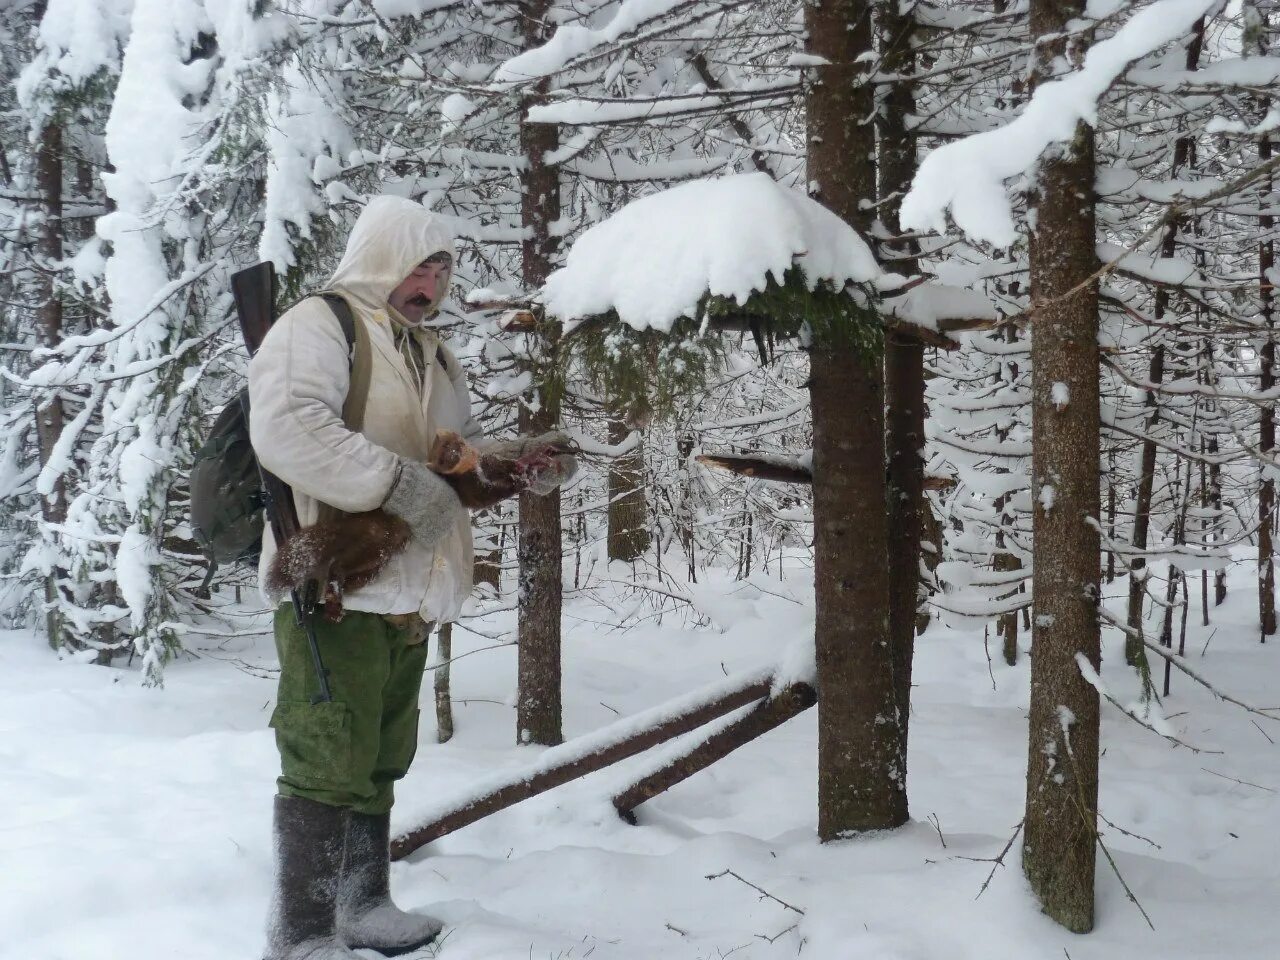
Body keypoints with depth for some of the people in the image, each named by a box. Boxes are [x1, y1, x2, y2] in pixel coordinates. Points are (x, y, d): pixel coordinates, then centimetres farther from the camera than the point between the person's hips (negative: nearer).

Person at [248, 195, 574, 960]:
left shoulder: (432, 355, 18)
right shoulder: (316, 328, -9)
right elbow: (286, 430, -25)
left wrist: (526, 460, 5)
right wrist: (405, 486, -27)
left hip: (409, 593, 9)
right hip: (337, 586, -9)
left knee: (380, 759, 17)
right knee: (329, 763, -6)